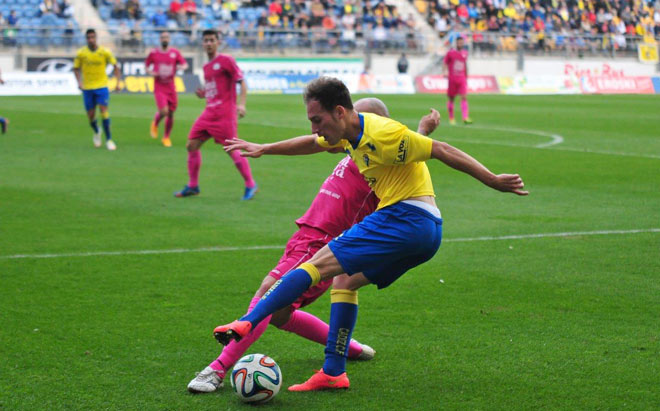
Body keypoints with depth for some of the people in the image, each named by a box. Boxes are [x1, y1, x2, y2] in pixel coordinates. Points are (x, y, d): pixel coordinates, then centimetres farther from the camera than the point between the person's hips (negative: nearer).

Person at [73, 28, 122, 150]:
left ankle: (109, 139, -10)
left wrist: (118, 82, -5)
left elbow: (115, 66, 4)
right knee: (91, 115, 3)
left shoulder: (105, 52, -5)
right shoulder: (81, 53, -3)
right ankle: (96, 132, 35)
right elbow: (76, 69, 8)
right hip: (87, 88, 1)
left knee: (104, 110, -15)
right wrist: (79, 82, -9)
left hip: (102, 86, -1)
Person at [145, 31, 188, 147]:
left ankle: (166, 137, 24)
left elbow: (185, 64, 6)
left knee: (171, 114, 5)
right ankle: (155, 124, 13)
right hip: (159, 88, -2)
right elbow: (147, 65, 12)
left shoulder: (175, 52, 3)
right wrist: (151, 72, -9)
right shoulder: (153, 53, 0)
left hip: (171, 88, 2)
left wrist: (181, 67, -18)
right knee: (163, 112, -20)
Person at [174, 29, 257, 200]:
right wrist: (203, 94, 6)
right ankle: (193, 186, 12)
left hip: (224, 113, -8)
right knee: (192, 145, 2)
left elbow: (242, 82, -8)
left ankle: (250, 185, 5)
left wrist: (241, 104, -20)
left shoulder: (226, 60, -5)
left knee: (232, 150, -8)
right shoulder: (206, 67, 18)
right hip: (209, 112, 8)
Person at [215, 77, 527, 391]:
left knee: (318, 264, -9)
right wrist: (264, 149, 40)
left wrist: (493, 181, -13)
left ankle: (248, 323, -12)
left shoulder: (382, 133, -15)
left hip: (405, 218, -9)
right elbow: (312, 144, 34)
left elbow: (442, 151, -14)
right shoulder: (350, 132, 14)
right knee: (344, 279, 14)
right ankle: (333, 372, 10)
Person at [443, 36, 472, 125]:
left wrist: (466, 77, 26)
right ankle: (451, 118, 20)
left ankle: (465, 118, -21)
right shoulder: (450, 53, -2)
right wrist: (444, 72, -16)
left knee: (464, 97, -13)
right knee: (451, 98, 7)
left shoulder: (465, 53, 9)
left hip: (462, 79, 2)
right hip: (452, 79, -2)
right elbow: (445, 63, 2)